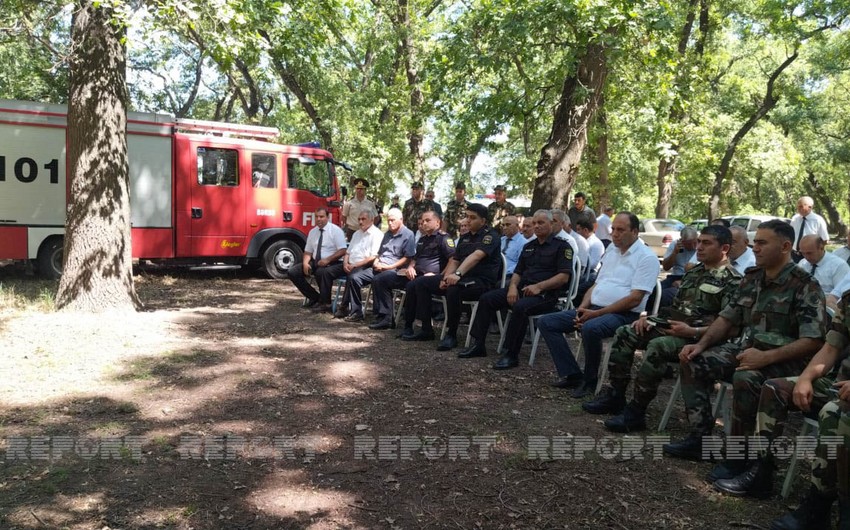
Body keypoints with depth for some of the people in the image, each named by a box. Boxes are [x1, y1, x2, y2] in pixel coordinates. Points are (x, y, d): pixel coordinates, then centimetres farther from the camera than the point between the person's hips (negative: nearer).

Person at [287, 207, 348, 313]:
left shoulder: (336, 230, -6)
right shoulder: (313, 232, 11)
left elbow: (342, 251, -14)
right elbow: (308, 252, 14)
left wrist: (327, 260, -24)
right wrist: (305, 263, -7)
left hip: (332, 263, -7)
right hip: (315, 263, 7)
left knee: (322, 272, -39)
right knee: (292, 272, -7)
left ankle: (325, 304, -19)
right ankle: (314, 298, 4)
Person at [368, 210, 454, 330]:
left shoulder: (443, 238, -1)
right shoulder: (422, 239, 27)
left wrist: (439, 275, -23)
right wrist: (410, 267, 13)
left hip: (427, 277, -9)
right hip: (414, 275, 9)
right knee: (379, 279, 2)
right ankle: (385, 317, -3)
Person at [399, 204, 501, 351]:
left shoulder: (490, 236, -8)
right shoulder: (464, 237, 18)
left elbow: (476, 256, -26)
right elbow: (454, 261, 14)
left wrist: (458, 274, -40)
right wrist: (446, 277, -7)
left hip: (481, 281, -8)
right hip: (461, 278, 9)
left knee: (454, 288, -40)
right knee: (420, 283, 0)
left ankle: (451, 335, -24)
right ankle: (426, 329, -1)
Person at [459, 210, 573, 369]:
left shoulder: (562, 246, 0)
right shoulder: (529, 246, 22)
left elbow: (564, 277, -11)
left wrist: (539, 286, -22)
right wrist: (513, 286, -3)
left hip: (544, 294, -7)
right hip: (522, 289, 7)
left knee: (520, 307, -36)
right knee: (486, 298, -8)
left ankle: (511, 354, -27)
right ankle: (478, 345, -5)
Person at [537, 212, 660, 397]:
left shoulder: (646, 257, -6)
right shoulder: (610, 253, 20)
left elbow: (635, 299, -15)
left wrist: (596, 313, -17)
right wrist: (582, 308, -1)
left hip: (623, 314, -8)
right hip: (593, 309, 8)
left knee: (591, 328, -40)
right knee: (546, 322, -5)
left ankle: (590, 380, -15)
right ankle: (572, 375, -7)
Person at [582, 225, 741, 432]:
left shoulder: (732, 281, -7)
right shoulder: (694, 272, 18)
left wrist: (692, 331, -25)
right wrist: (648, 316, 6)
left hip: (697, 337, -8)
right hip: (671, 327, 8)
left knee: (657, 347, -34)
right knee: (625, 333, -6)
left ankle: (636, 413, -25)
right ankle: (615, 395, -3)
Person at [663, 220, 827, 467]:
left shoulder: (805, 286, -13)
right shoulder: (751, 278, 9)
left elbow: (813, 340, -20)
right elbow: (727, 318, 13)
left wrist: (766, 357, -30)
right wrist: (702, 344, -4)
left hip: (783, 361, -7)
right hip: (745, 348, 8)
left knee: (745, 378, -36)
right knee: (693, 361, -8)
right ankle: (700, 438, -5)